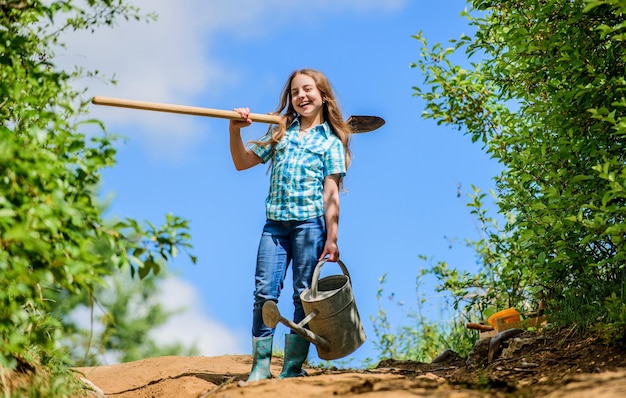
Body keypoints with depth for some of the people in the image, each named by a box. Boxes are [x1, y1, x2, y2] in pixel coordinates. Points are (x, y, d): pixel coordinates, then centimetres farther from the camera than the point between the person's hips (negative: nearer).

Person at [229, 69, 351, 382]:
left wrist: (332, 238, -7)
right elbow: (242, 162, 16)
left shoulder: (330, 140, 6)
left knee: (304, 295, -1)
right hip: (275, 224, 3)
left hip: (309, 224, -3)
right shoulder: (280, 131, 16)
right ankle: (261, 366, 0)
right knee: (265, 292, -4)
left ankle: (293, 367, 3)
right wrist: (235, 132, -1)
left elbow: (331, 193, 0)